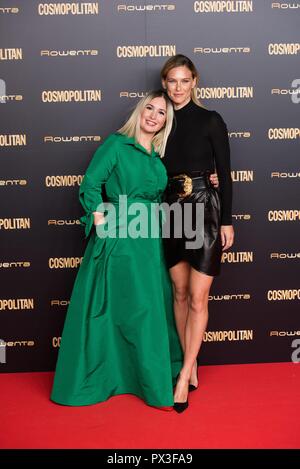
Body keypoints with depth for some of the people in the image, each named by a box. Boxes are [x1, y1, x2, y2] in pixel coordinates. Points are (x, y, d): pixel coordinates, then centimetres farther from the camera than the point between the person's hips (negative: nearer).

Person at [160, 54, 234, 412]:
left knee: (198, 298, -3)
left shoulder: (210, 120, -2)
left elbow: (224, 173, -3)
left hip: (204, 210, -4)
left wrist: (227, 220, -6)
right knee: (180, 293, 10)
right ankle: (192, 365, 24)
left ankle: (184, 375, 8)